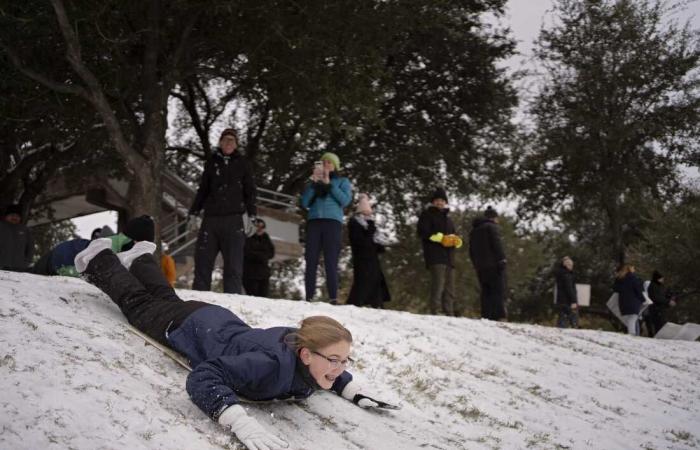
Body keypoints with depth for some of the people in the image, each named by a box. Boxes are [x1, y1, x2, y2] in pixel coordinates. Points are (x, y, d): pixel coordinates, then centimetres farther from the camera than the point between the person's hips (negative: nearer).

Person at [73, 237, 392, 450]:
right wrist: (242, 423, -67)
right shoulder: (271, 364, -49)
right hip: (190, 328, -5)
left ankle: (141, 260, 61)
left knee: (167, 300, 36)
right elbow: (202, 378, -55)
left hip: (222, 322, 5)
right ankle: (100, 260, 48)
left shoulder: (312, 361, -27)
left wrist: (354, 392, -17)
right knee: (139, 304, 25)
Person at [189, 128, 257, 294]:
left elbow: (250, 191, 10)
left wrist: (251, 216, 0)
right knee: (202, 260, -3)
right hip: (211, 219, 2)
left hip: (234, 220, -2)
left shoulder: (242, 164, 10)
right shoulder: (211, 163, 15)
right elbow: (202, 190, 19)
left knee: (233, 264, -7)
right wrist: (193, 213, 12)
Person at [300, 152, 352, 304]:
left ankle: (333, 298, -19)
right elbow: (305, 203, 12)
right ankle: (309, 298, -12)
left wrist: (329, 184, -2)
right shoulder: (315, 182, 24)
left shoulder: (342, 181, 18)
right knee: (311, 260, -9)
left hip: (332, 222, -2)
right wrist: (313, 183, 2)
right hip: (314, 222, 2)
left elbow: (345, 200, 0)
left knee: (331, 261, -13)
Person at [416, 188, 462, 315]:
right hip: (435, 257, -8)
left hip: (448, 257, 8)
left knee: (449, 289, 4)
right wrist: (441, 237, -14)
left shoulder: (447, 219, 31)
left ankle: (449, 314, 4)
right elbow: (423, 231, -8)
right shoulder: (427, 214, 9)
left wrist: (456, 240, 3)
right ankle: (434, 313, -24)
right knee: (438, 286, -20)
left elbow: (453, 237, 29)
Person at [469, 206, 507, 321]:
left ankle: (486, 316, 2)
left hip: (480, 267, 7)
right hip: (493, 265, -7)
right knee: (498, 291, -9)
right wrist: (502, 260, -13)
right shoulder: (492, 226, -2)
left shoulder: (474, 230, 22)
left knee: (486, 292, 8)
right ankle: (497, 315, -19)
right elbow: (497, 245, -13)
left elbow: (471, 251, 22)